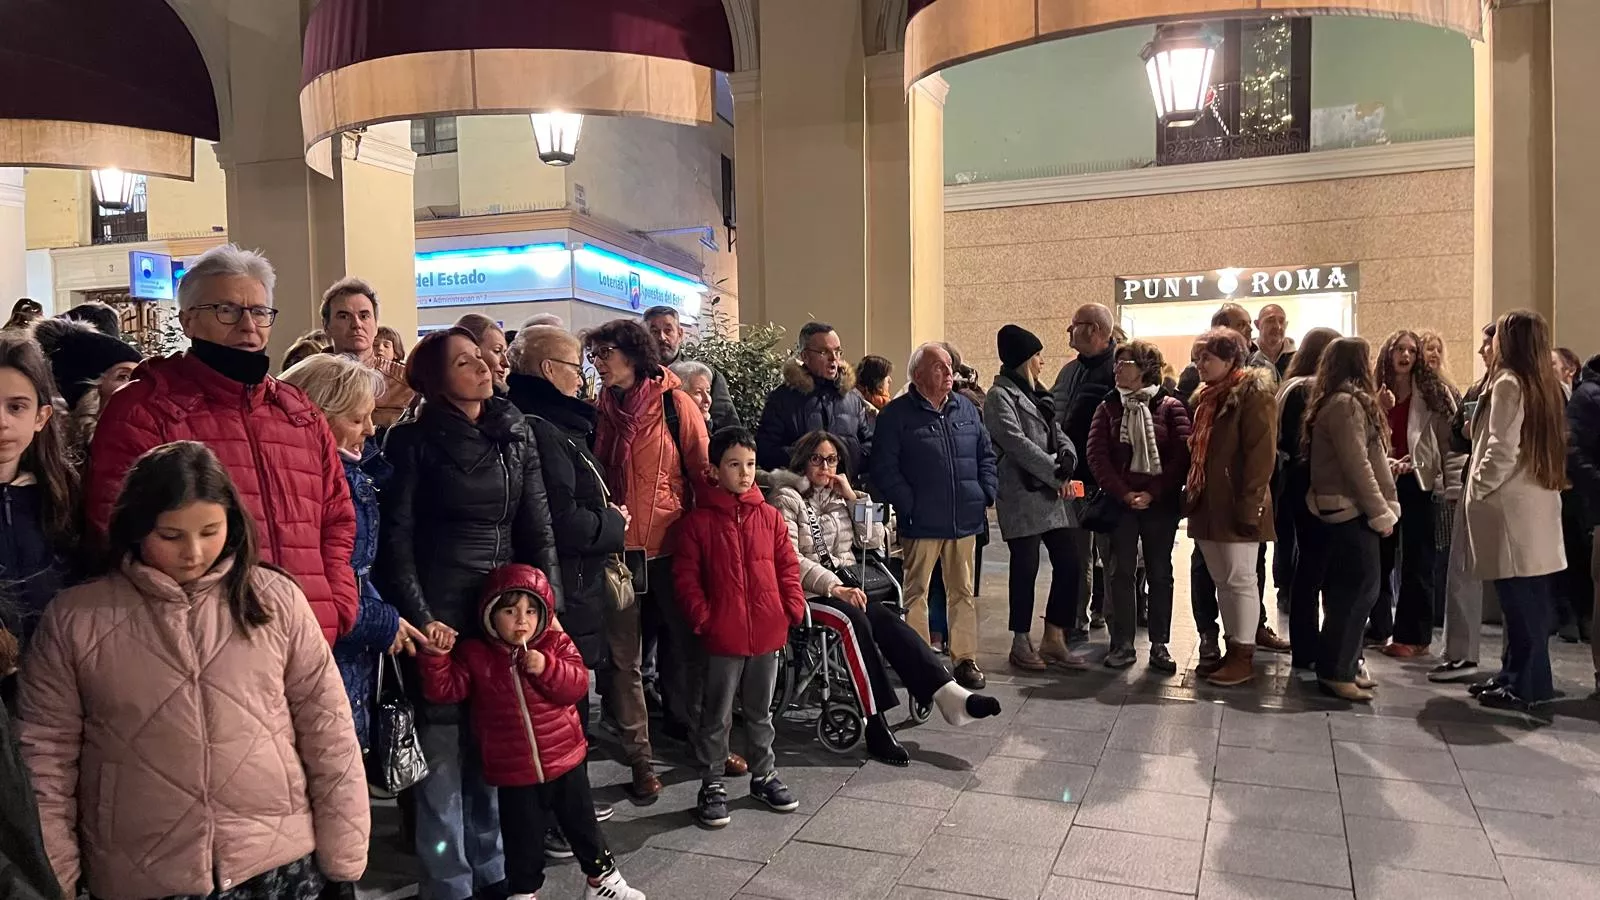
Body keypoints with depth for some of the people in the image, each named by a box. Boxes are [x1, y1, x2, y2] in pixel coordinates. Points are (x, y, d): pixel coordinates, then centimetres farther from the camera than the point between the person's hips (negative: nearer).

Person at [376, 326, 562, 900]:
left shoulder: (515, 434, 8)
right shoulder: (414, 441, -5)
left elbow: (538, 524, 7)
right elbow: (396, 537, -7)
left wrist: (548, 603, -1)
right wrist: (418, 616, -13)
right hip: (442, 609, -4)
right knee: (444, 744, 1)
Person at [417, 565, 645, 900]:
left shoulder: (556, 644, -4)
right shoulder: (474, 655, -5)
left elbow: (578, 685, -12)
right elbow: (444, 689, -10)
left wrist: (547, 668, -27)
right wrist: (435, 656, -24)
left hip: (565, 760, 1)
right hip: (514, 772, -1)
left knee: (583, 825, 17)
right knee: (523, 841, 13)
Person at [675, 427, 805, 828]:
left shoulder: (770, 516, 4)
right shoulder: (698, 520, -6)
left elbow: (788, 566, 8)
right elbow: (686, 576, -5)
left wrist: (794, 607, -2)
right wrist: (702, 616, -12)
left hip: (768, 631, 4)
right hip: (723, 635, -3)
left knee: (760, 711, 19)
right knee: (717, 715, 8)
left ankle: (764, 775, 34)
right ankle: (712, 785, 21)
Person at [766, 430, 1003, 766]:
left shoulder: (841, 496, 20)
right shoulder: (786, 498, 1)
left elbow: (874, 540, 11)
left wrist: (853, 496, 3)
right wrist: (834, 587, -21)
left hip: (847, 582, 5)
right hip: (807, 590, -5)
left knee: (885, 618, -25)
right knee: (853, 619, -34)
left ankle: (948, 694, -37)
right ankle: (877, 727, -35)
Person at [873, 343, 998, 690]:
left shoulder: (966, 408, 13)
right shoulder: (896, 414, -4)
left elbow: (986, 454, 19)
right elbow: (884, 468, -8)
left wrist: (987, 493, 7)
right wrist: (908, 505, -13)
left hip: (965, 520, 5)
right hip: (921, 523, -5)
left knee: (963, 592, 10)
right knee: (917, 593, 1)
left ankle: (966, 659, 19)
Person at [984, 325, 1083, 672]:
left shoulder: (1036, 394, 20)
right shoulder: (1000, 396, -7)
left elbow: (1057, 433, 15)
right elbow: (1017, 443, -17)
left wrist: (1067, 460, -6)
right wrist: (1056, 474, -15)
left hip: (1051, 494, 8)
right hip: (1021, 496, -8)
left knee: (1068, 562, 5)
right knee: (1025, 568, -1)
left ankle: (1054, 641, 15)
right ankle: (1021, 643, 11)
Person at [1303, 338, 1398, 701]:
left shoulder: (1349, 401, 18)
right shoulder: (1345, 404, -15)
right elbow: (1357, 466, -19)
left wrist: (1383, 506, 11)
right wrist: (1381, 512, -15)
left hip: (1349, 510, 10)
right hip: (1351, 511, -10)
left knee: (1350, 590, 12)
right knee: (1357, 590, -7)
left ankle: (1341, 667, 19)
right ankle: (1335, 672, -1)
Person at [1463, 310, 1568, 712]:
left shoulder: (1508, 382, -13)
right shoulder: (1546, 384, 13)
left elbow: (1502, 450, -17)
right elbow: (1546, 446, 15)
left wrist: (1477, 487, -7)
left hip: (1511, 503, -9)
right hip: (1537, 499, 9)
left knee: (1518, 597, -4)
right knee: (1528, 596, 12)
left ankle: (1525, 684, 2)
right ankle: (1518, 675, 19)